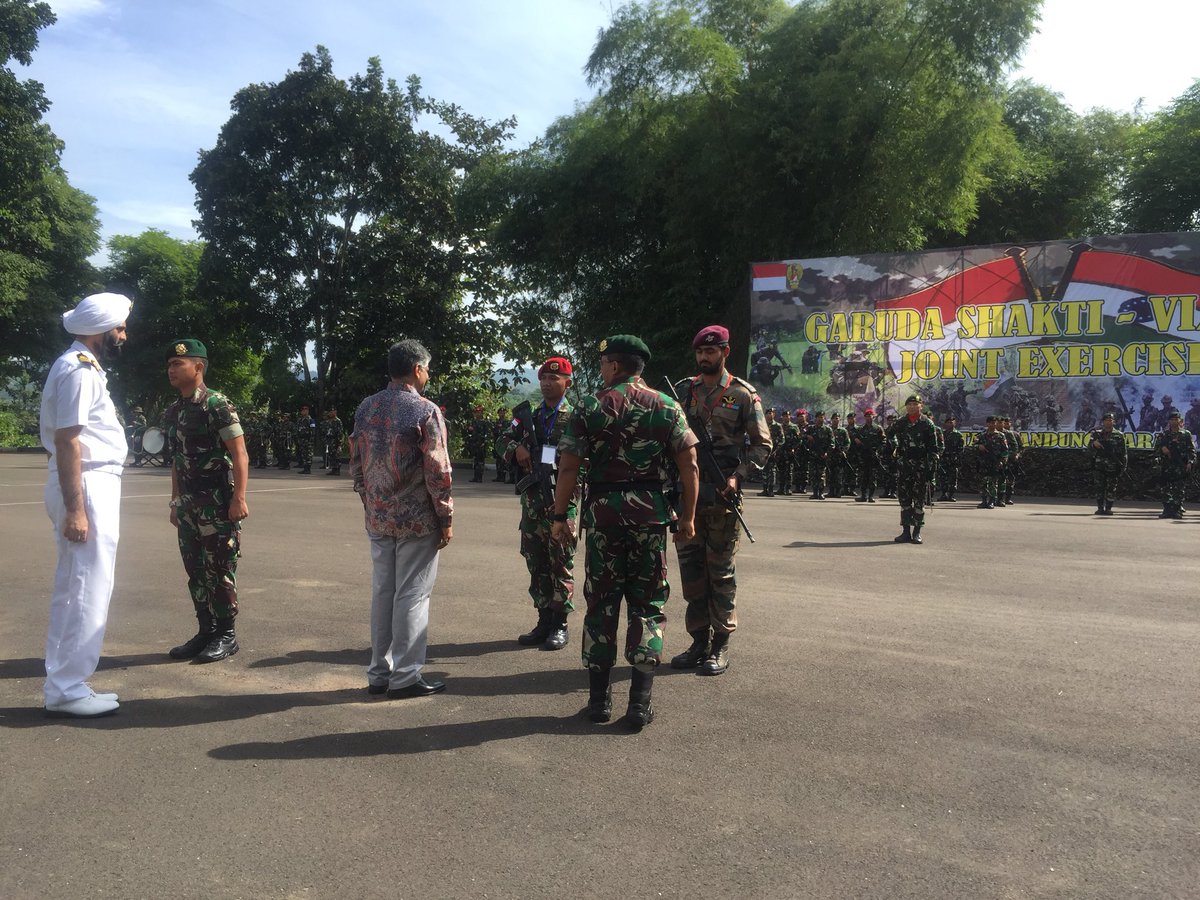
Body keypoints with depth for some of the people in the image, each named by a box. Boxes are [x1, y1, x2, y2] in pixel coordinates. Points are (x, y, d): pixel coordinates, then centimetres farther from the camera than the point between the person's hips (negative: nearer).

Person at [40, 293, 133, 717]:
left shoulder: (81, 366, 17)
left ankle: (62, 685, 23)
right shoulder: (79, 370, -15)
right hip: (87, 487, -11)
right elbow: (67, 442, -21)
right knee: (88, 591, -5)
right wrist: (75, 509, -23)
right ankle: (67, 689, 4)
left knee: (74, 588, 14)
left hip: (93, 485, 11)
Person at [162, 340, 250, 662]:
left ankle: (226, 635, 10)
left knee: (219, 571, -1)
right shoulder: (173, 412, 13)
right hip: (188, 505, 8)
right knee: (195, 571, 12)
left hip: (217, 503, -8)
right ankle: (206, 631, 23)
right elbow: (177, 461, 19)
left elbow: (240, 455, -15)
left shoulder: (217, 404, -11)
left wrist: (239, 498, -20)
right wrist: (175, 502, 18)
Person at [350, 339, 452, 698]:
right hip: (417, 520, -6)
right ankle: (405, 678, 8)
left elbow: (356, 464, 11)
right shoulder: (426, 411, -12)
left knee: (382, 592, 13)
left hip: (377, 519, 6)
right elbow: (437, 471, -14)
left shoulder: (365, 409, 7)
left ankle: (379, 673, 21)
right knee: (411, 596, 2)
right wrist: (446, 519, -6)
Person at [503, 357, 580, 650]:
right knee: (536, 562, 11)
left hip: (562, 498, -6)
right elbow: (508, 440, 23)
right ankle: (544, 621, 21)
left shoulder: (575, 417, -2)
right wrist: (516, 450, 2)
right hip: (532, 497, 6)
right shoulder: (528, 416, 14)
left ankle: (559, 625, 9)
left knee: (561, 562, 0)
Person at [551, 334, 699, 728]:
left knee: (601, 603, 9)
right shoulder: (667, 407, 4)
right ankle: (640, 702, 6)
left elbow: (568, 468, -5)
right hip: (651, 513, 1)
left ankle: (599, 697, 16)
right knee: (647, 605, 7)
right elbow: (689, 467, 0)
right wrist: (687, 517, 7)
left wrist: (561, 516, 3)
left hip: (603, 512, -1)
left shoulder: (589, 408, -1)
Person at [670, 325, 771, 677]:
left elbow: (762, 444, -3)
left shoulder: (743, 394, -1)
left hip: (722, 495, -4)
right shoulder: (683, 390, 11)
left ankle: (721, 647, 12)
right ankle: (699, 641, 20)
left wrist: (737, 476, -14)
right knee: (691, 569, 9)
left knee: (721, 572, 2)